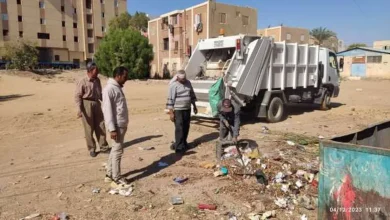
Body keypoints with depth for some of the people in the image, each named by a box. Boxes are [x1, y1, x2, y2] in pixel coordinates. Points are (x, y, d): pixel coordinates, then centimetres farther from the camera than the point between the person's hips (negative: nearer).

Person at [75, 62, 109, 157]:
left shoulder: (97, 80, 7)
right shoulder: (83, 82, -11)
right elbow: (77, 96, -11)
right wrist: (79, 109, -20)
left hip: (96, 104, 6)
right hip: (87, 104, -5)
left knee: (101, 127, 9)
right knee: (89, 128, 4)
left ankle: (103, 147, 21)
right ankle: (91, 149, 17)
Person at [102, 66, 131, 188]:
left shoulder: (117, 88, 14)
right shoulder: (109, 89, -16)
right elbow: (107, 110, -20)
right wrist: (112, 128, -23)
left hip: (122, 125, 10)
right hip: (116, 126, -10)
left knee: (115, 150, 15)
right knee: (117, 151, -4)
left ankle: (109, 175, 26)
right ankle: (116, 179, 5)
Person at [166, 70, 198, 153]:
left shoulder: (188, 83, 8)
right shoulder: (173, 85, -11)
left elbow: (192, 95, 18)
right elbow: (170, 99, -13)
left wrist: (194, 106, 18)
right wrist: (171, 112, -16)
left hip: (187, 109, 6)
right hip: (178, 110, -6)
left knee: (186, 127, 13)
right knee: (179, 128, -8)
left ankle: (183, 143, 28)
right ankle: (179, 147, -4)